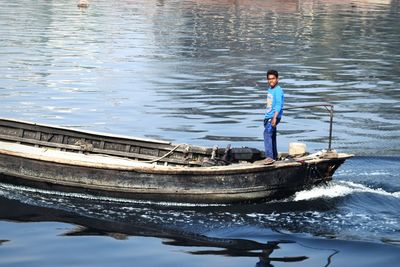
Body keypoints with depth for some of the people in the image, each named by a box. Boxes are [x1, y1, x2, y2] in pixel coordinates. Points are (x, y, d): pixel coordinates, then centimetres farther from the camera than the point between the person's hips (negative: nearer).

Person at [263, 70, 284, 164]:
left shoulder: (278, 91, -15)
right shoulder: (269, 89, 14)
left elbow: (278, 105, -24)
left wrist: (274, 117, -33)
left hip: (273, 117, -10)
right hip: (268, 116, 10)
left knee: (267, 133, -23)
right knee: (272, 136, 17)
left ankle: (270, 157, -30)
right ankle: (274, 156, 29)